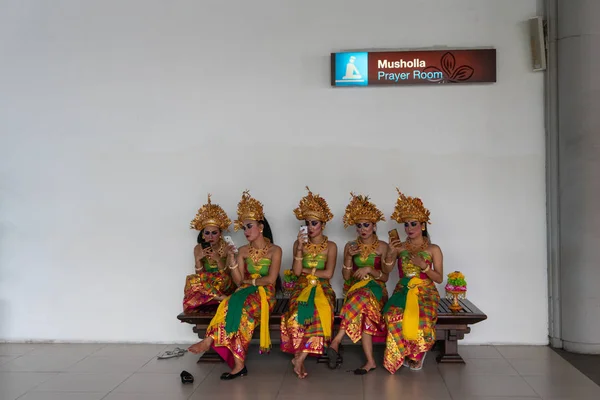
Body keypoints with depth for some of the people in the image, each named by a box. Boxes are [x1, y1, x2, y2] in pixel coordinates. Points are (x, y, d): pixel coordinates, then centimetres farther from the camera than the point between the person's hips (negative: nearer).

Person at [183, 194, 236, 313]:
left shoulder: (227, 248, -8)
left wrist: (218, 259, -30)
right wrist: (198, 259, -24)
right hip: (206, 284, 4)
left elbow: (227, 275, -14)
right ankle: (223, 298, -25)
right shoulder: (198, 248, -2)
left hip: (224, 287, -4)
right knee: (193, 280, -28)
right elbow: (199, 275, -6)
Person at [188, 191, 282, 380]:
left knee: (240, 307, -37)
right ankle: (238, 364, -40)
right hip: (245, 293, 3)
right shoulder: (243, 251, 12)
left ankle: (210, 341, -31)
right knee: (234, 307, -35)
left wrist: (249, 281, -3)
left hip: (265, 294, -3)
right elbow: (238, 280, 3)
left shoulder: (275, 250, -1)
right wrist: (232, 260, -11)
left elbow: (271, 279, -10)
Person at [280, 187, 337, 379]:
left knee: (320, 313, -34)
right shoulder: (299, 243, 8)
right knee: (300, 313, -33)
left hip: (322, 288, -1)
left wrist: (305, 270, -2)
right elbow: (296, 272, -4)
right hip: (302, 287, 1)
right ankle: (300, 357, -19)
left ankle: (299, 357, -23)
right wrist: (300, 249, -14)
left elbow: (328, 273, -7)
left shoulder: (330, 246, 5)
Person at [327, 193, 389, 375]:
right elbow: (346, 277, 6)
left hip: (376, 289, -1)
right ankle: (370, 361, -38)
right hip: (354, 288, 1)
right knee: (363, 310, -36)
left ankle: (337, 340, -39)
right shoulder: (350, 246, 10)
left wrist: (370, 269, -16)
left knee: (361, 297, -39)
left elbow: (385, 277, 1)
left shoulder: (382, 246, 5)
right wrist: (349, 257, -9)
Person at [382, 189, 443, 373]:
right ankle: (409, 354, -12)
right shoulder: (400, 247, 10)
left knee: (421, 317, -35)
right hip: (403, 289, 1)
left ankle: (416, 353, -6)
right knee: (394, 315, -33)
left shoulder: (433, 249, 5)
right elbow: (386, 270, 1)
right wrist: (391, 253, -17)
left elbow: (439, 278, 2)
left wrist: (423, 265, -14)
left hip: (425, 291, -1)